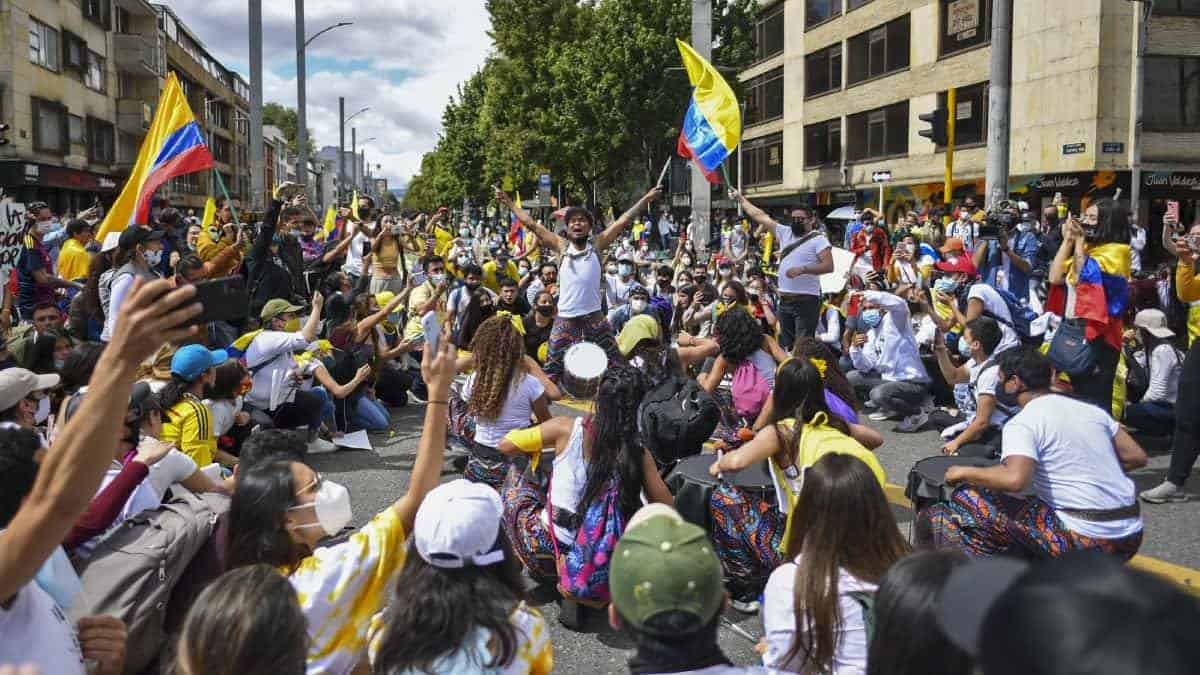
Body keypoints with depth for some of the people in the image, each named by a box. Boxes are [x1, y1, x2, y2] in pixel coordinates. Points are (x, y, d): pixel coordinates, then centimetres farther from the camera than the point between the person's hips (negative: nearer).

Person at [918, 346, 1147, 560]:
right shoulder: (1090, 409, 10)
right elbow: (1137, 457, 13)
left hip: (1085, 541, -8)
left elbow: (1015, 480, -27)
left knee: (967, 498, -1)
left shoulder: (1023, 423, -11)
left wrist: (964, 472, -11)